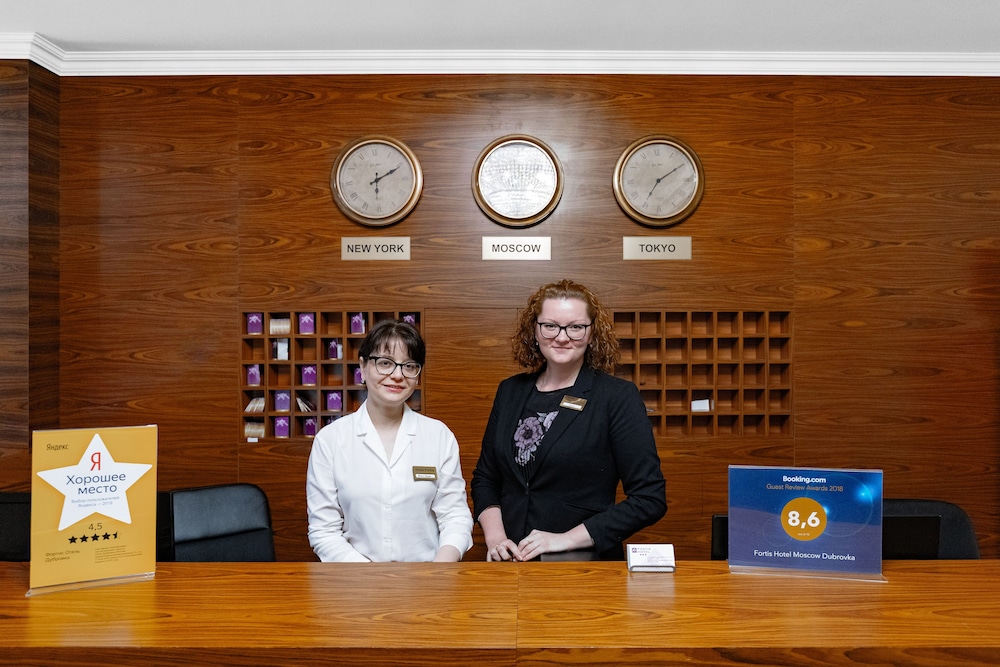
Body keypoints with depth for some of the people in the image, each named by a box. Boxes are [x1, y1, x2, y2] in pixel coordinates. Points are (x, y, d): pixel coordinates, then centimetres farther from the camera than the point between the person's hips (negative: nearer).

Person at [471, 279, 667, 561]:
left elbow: (649, 499, -7)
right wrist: (494, 536, 0)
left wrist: (566, 539, -11)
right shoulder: (510, 391, 10)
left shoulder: (619, 397, -3)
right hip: (509, 561, 4)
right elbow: (485, 477, 18)